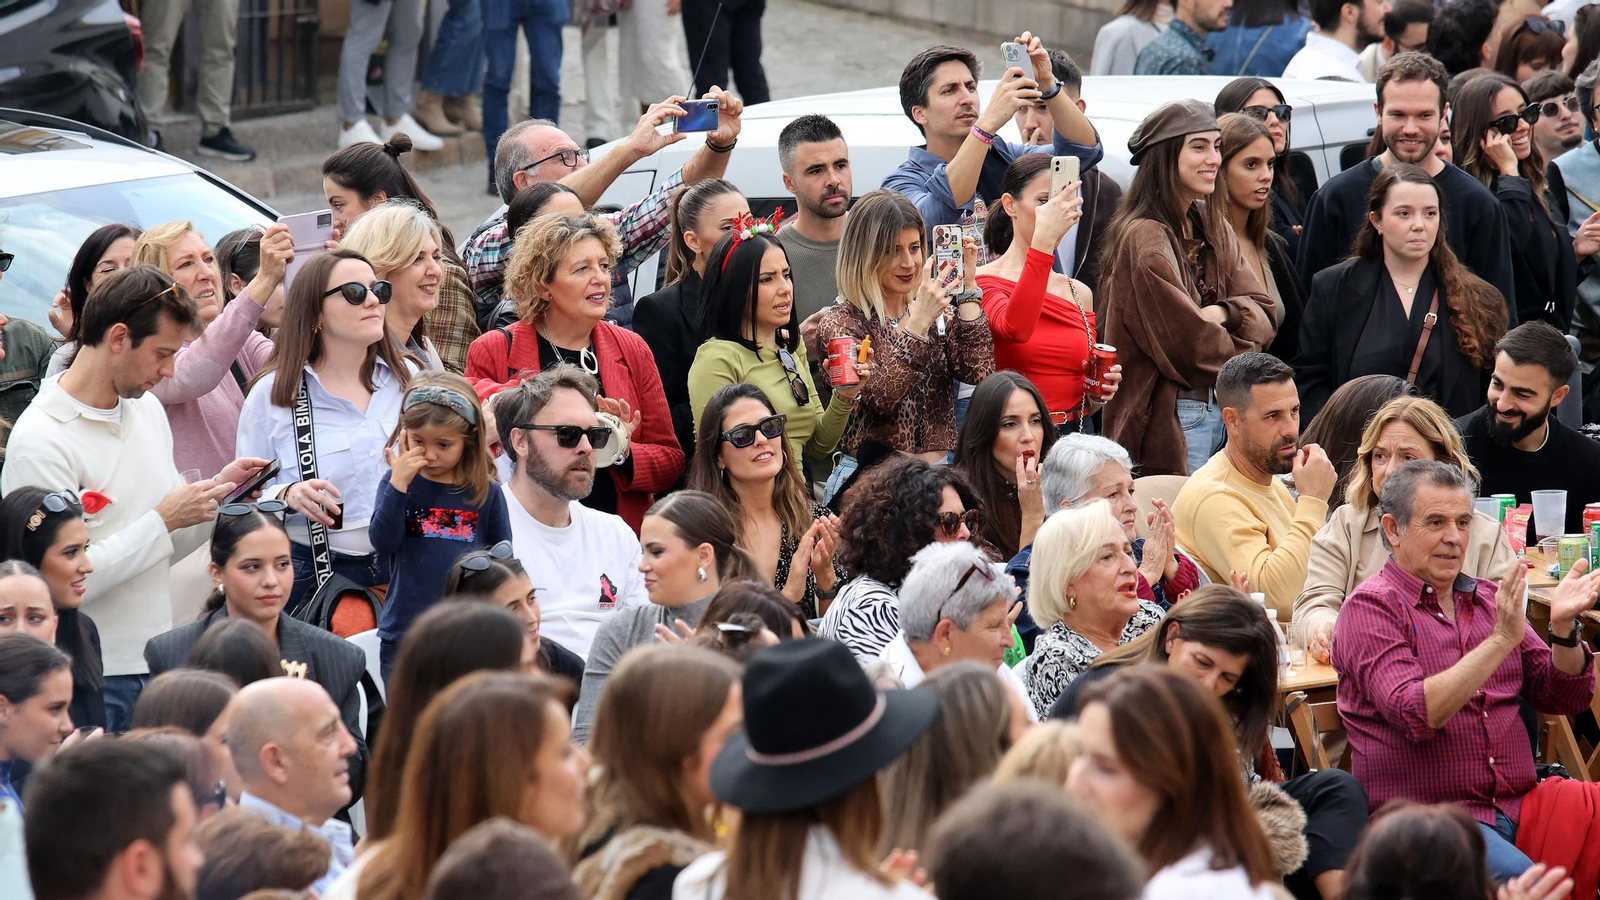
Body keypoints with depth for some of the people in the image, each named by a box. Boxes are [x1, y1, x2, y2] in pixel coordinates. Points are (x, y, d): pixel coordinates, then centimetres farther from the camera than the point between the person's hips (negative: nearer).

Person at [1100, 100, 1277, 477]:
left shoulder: (1214, 230, 13)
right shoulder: (1145, 238, -15)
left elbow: (1264, 317, 6)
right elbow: (1189, 344, -16)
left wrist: (1223, 313, -15)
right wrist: (1242, 352, 1)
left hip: (1222, 412, 8)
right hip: (1168, 420, -8)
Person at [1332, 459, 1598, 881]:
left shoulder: (1489, 601, 18)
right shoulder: (1370, 607, -1)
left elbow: (1565, 698, 15)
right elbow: (1417, 715, -16)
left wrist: (1563, 628, -4)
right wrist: (1501, 640, -19)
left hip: (1518, 807, 6)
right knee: (1518, 877, -35)